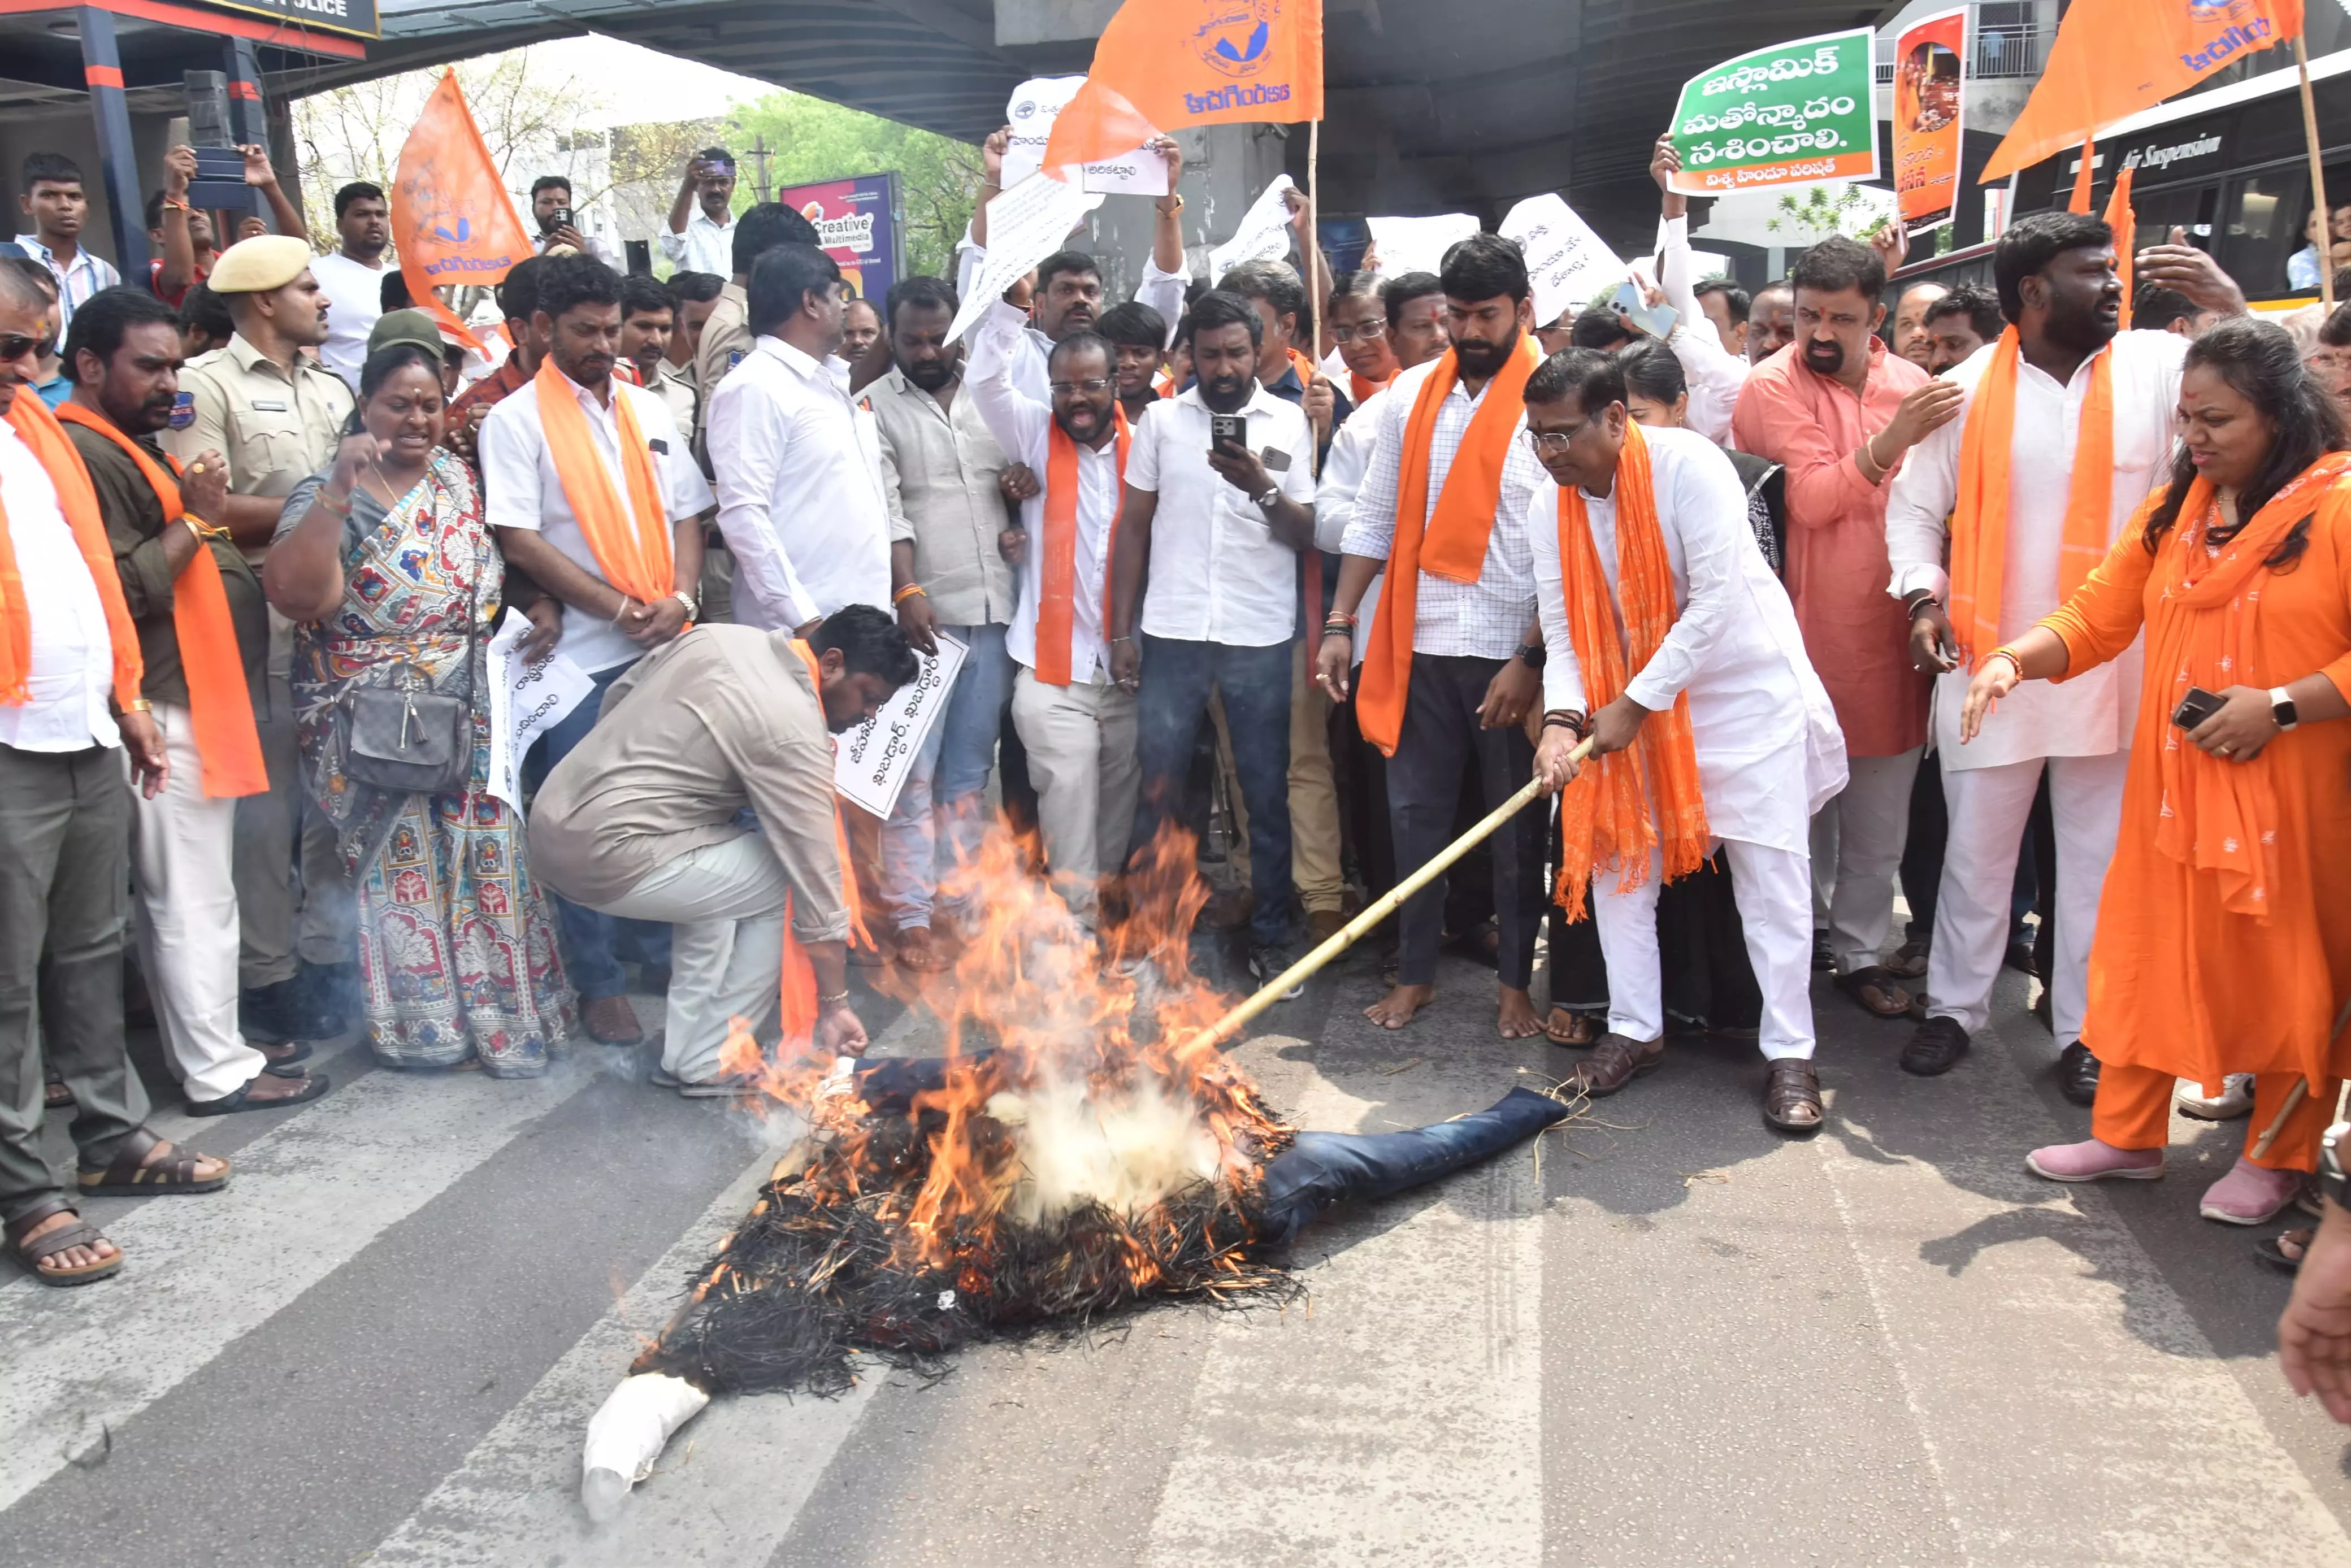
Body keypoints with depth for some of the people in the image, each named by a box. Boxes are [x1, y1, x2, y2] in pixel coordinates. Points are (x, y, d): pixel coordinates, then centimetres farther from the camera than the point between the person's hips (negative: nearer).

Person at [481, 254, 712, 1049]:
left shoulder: (650, 410, 13)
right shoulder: (517, 420, -2)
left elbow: (687, 516, 12)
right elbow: (519, 539, -10)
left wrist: (681, 599, -6)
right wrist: (621, 610, -13)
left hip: (665, 649, 5)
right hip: (582, 655, -4)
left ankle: (668, 951, 27)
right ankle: (598, 983, 13)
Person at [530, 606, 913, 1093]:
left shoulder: (721, 635, 8)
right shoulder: (793, 733, -14)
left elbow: (617, 696, 19)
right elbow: (816, 874, -10)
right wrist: (834, 1004, -4)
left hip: (553, 816, 9)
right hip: (605, 857, -9)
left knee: (720, 874, 23)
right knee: (787, 881, 1)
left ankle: (688, 1053, 21)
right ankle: (705, 1062, 7)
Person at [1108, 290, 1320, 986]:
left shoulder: (1290, 422, 4)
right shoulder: (1161, 419, 7)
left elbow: (1308, 535, 2)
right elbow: (1133, 526, 8)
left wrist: (1263, 488, -17)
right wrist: (1121, 630, 2)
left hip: (1261, 636, 0)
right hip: (1171, 633, 1)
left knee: (1267, 794, 5)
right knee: (1156, 790, 4)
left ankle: (1272, 937, 17)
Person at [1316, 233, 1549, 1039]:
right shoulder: (1412, 393, 8)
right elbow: (1374, 518, 11)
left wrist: (1530, 659, -15)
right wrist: (1340, 624, 5)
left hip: (1511, 652, -4)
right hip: (1420, 642, 4)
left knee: (1516, 826, 8)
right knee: (1416, 812, 10)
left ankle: (1517, 979, 22)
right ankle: (1415, 970, 24)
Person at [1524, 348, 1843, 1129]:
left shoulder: (1688, 466, -23)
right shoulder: (1548, 506, -6)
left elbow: (1717, 601, -25)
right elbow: (1563, 628, -7)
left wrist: (1635, 704, -24)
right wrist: (1563, 718, -25)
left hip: (1744, 685, -5)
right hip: (1628, 699, 5)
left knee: (1771, 870, -3)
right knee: (1616, 856, 5)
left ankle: (1790, 1054, 6)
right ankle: (1636, 1031, 19)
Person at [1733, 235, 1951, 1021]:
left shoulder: (1916, 386, 6)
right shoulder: (1772, 385, -6)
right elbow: (1811, 499, -16)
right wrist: (1891, 440, -26)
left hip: (1891, 633, 4)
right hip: (1810, 632, -4)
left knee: (1880, 816, 10)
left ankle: (1859, 952, 24)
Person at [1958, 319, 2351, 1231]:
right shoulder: (2174, 507, 7)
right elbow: (2096, 618, 4)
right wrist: (2015, 660, -12)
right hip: (2174, 781, 5)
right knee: (2148, 951, 11)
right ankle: (2127, 1137, 26)